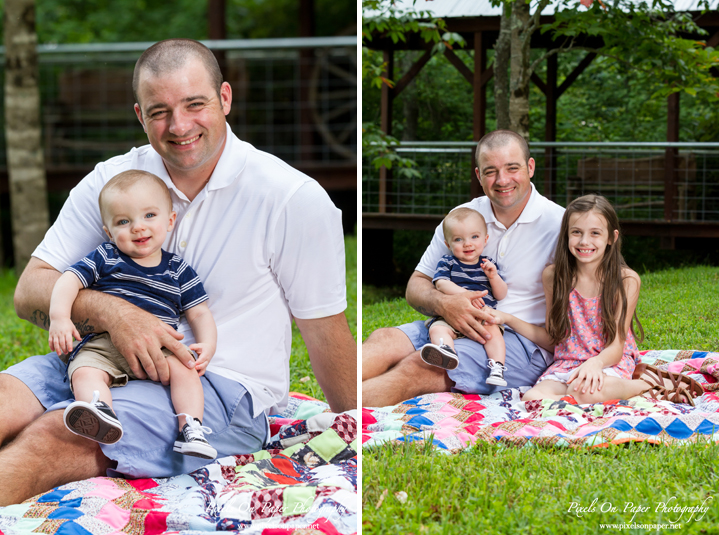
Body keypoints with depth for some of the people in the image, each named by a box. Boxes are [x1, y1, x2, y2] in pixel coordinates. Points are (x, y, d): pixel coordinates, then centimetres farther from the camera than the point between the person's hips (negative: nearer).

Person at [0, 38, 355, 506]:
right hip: (103, 360, 5)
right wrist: (111, 312, -20)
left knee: (53, 435, -30)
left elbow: (326, 331, 0)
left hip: (224, 386, -4)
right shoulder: (111, 180, 5)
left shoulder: (294, 199, -7)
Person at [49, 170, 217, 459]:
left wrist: (207, 344, -7)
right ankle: (100, 415, -57)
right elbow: (69, 280, 5)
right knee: (85, 372, -32)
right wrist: (59, 317, -14)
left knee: (184, 367, -28)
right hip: (101, 344, -1)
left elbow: (199, 313, 14)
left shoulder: (179, 271, 15)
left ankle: (190, 427, -34)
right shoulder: (105, 258, 13)